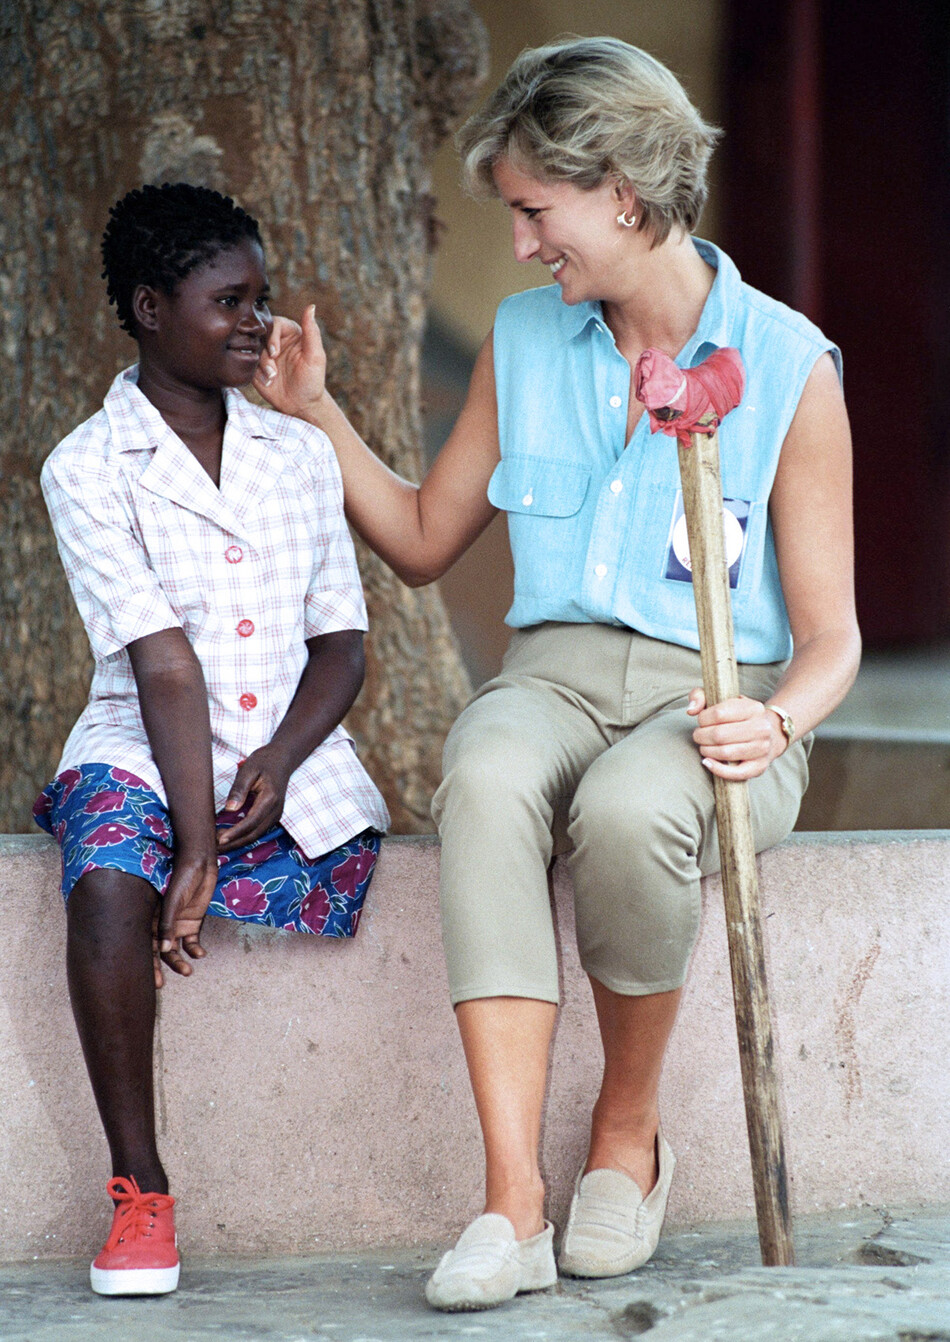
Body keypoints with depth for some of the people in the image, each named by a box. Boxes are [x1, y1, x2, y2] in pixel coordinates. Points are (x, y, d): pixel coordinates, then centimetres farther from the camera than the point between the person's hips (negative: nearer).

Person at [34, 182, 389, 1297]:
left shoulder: (300, 455, 12)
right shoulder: (90, 470, -2)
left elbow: (340, 643, 10)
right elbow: (163, 666, -13)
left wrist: (279, 762, -10)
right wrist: (194, 849, -19)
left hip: (290, 761, 4)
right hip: (140, 748, -4)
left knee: (354, 862, -25)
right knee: (108, 886, -33)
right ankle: (140, 1194, -21)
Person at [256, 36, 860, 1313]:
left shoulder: (789, 368, -2)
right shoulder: (526, 340, 12)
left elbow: (830, 638, -1)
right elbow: (425, 538, 23)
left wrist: (776, 722, -22)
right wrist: (315, 409, 14)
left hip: (716, 695, -3)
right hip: (554, 671, 3)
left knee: (630, 813, -39)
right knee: (485, 785, -35)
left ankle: (628, 1134, -11)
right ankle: (512, 1202, -40)